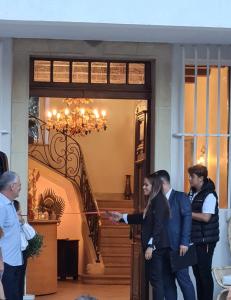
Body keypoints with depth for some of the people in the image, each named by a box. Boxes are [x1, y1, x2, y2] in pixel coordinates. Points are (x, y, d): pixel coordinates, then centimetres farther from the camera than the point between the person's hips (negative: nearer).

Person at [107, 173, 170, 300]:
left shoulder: (159, 201, -14)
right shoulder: (153, 201, 14)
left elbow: (158, 225, -20)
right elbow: (143, 217, 24)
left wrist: (151, 246, -23)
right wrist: (121, 217, 21)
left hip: (156, 246, -9)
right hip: (153, 246, 9)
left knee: (156, 279, -5)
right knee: (155, 279, 12)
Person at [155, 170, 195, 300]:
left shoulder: (180, 197, -4)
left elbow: (187, 218, -10)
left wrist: (184, 242, -16)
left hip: (178, 247, -6)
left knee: (183, 279, -4)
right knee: (167, 281, 7)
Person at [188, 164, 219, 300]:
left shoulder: (209, 195, -14)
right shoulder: (192, 193, 10)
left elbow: (206, 217, -22)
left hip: (205, 241, -8)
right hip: (194, 239, 8)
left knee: (205, 273, -2)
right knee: (197, 272, 11)